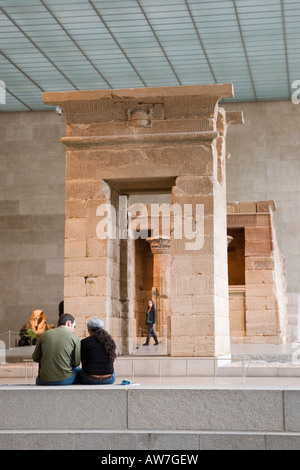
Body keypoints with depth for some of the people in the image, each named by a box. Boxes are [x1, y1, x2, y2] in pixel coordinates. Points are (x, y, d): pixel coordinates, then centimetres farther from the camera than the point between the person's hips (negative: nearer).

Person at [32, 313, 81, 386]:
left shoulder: (44, 334, 4)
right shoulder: (74, 338, -2)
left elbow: (35, 358, 10)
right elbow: (76, 363, 1)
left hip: (44, 382, 2)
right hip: (65, 380, -2)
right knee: (77, 370, 31)